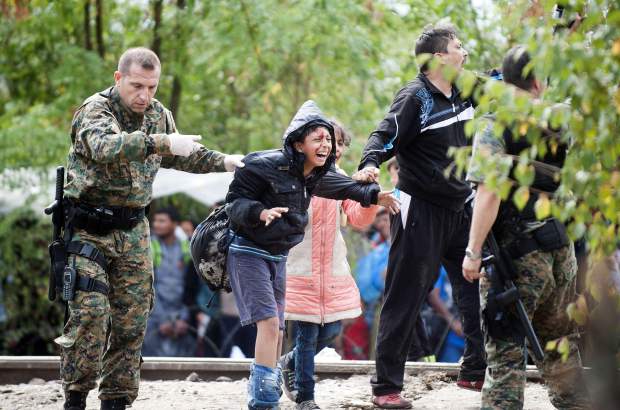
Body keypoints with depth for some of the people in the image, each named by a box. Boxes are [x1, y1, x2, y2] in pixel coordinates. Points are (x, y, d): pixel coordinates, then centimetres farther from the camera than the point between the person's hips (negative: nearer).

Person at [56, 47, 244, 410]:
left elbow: (179, 157, 28)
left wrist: (223, 161, 16)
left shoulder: (158, 114, 8)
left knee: (132, 319, 4)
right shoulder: (95, 110, -14)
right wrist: (161, 142, -48)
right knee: (91, 313, -15)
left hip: (133, 230, 6)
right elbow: (104, 147, -38)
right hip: (89, 229, -6)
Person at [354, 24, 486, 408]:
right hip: (421, 212, -7)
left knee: (478, 291, 10)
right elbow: (385, 136, -22)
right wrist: (369, 165, -40)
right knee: (405, 299, -4)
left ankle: (476, 371, 23)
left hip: (461, 210, 7)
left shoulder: (468, 91, 7)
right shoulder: (415, 97, -14)